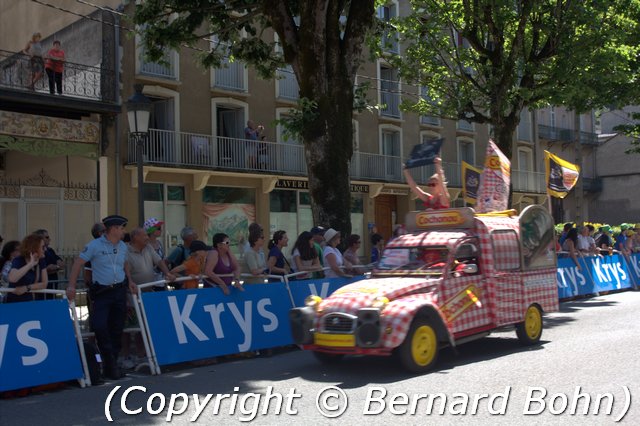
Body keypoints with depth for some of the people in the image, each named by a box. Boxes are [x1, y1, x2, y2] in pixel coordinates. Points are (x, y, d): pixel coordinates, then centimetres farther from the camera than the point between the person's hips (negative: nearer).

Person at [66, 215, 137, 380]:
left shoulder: (123, 246, 9)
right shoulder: (95, 245, -9)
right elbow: (78, 263, -10)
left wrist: (130, 281, 11)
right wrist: (71, 286, -17)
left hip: (120, 290, 5)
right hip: (102, 291, -5)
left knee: (117, 329, 7)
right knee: (99, 325, -16)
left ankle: (111, 364, 20)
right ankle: (109, 359, 3)